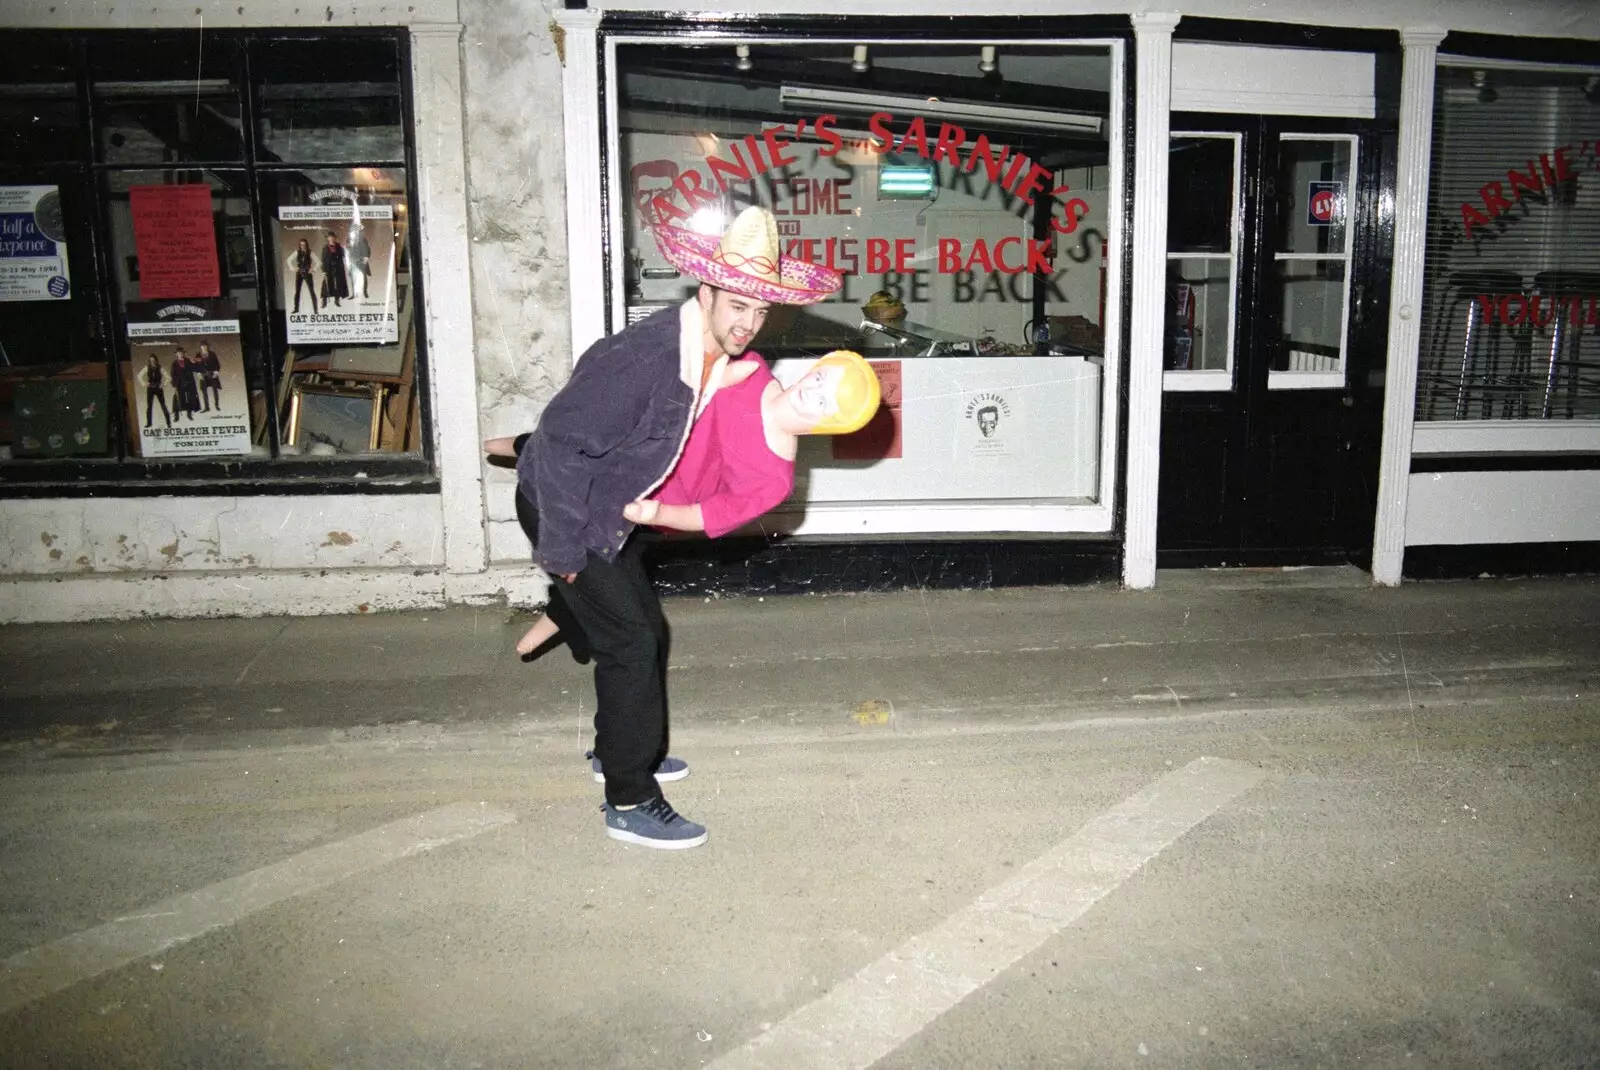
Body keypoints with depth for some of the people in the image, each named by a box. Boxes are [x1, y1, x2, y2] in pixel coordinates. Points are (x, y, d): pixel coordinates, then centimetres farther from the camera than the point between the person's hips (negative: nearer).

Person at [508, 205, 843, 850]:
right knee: (630, 641, -9)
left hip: (609, 509, 9)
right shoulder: (644, 358, -33)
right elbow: (563, 444, -30)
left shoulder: (722, 356, -6)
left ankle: (619, 748, 40)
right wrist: (564, 551, -24)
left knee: (645, 627, 18)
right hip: (560, 505, -9)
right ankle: (629, 802, 3)